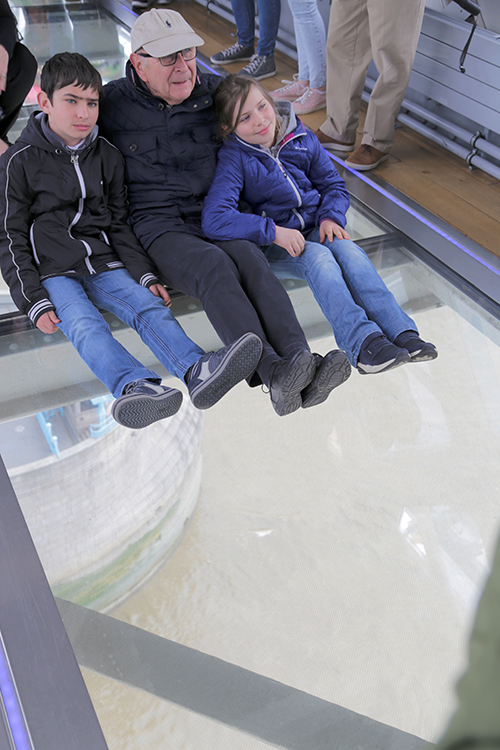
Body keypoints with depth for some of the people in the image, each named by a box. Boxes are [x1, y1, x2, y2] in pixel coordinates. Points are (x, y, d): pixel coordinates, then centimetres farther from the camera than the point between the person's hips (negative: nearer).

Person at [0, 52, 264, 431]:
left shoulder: (107, 156, 13)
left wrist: (145, 275, 5)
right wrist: (35, 301, -11)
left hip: (105, 265, 4)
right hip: (54, 272, -4)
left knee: (149, 306, -23)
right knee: (84, 325, -32)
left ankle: (197, 370, -46)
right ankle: (134, 386, -57)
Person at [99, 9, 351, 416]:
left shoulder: (215, 91, 9)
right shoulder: (111, 104, 0)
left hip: (213, 215, 3)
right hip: (155, 226, -3)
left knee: (249, 257, -30)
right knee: (215, 265, -34)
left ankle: (300, 365, -48)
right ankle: (273, 374, -49)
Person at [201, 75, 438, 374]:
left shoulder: (301, 137, 5)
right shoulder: (234, 159, -10)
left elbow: (334, 184, 14)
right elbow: (214, 219, -24)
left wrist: (330, 216, -9)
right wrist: (274, 232, -28)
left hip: (315, 229, 4)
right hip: (271, 247, -4)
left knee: (348, 250, -28)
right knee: (317, 257, -33)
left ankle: (403, 334, -40)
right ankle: (363, 342, -47)